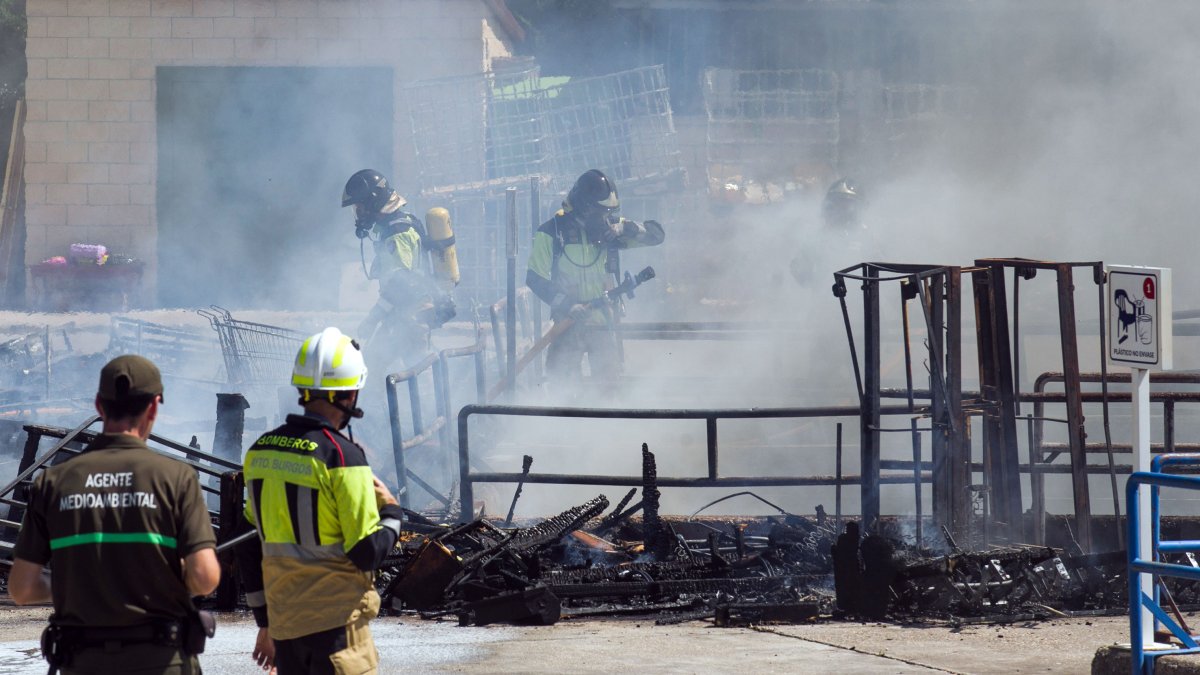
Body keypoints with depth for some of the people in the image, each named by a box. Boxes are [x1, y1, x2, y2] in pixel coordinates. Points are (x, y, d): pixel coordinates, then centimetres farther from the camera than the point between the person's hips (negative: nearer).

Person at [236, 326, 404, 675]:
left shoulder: (260, 451, 8)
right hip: (337, 622, -7)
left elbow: (250, 550, 14)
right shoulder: (341, 455, -14)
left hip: (283, 621, 7)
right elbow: (368, 552, -14)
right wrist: (391, 511, 6)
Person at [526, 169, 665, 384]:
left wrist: (624, 228, -15)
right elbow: (535, 279, -6)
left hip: (603, 324, 3)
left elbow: (656, 235, 2)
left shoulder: (610, 227, 5)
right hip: (568, 323, -3)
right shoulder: (552, 232, -5)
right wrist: (566, 305, -18)